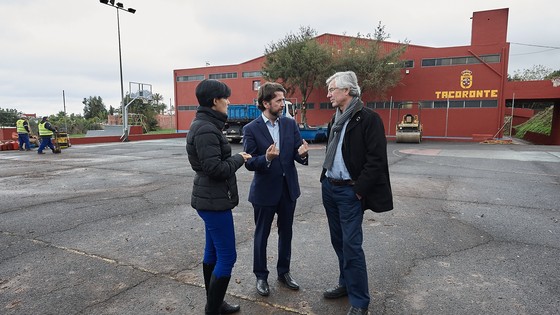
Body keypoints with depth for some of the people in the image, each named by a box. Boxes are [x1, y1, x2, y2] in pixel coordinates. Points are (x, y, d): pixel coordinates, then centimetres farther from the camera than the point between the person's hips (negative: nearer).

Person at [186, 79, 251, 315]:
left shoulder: (205, 125, 12)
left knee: (212, 252, 18)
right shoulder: (206, 129, -20)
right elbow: (215, 169, -25)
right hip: (214, 200, -10)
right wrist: (239, 159, -11)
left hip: (210, 198, 10)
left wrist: (233, 158, 4)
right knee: (227, 257, -2)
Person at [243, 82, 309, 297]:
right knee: (261, 235, 12)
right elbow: (249, 163, -13)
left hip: (288, 188, 4)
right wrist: (266, 158, -32)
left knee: (286, 232, 18)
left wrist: (302, 154, -25)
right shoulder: (251, 129, -10)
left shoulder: (290, 124, 0)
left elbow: (297, 155, -2)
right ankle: (261, 276, 31)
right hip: (265, 190, -4)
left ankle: (284, 272, 38)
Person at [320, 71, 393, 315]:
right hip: (329, 188, 8)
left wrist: (358, 190, -17)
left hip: (349, 192, -8)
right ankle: (346, 284, 33)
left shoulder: (368, 118, -12)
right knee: (338, 241, 16)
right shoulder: (336, 119, 13)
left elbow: (376, 159, -17)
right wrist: (325, 179, 14)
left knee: (351, 245, -4)